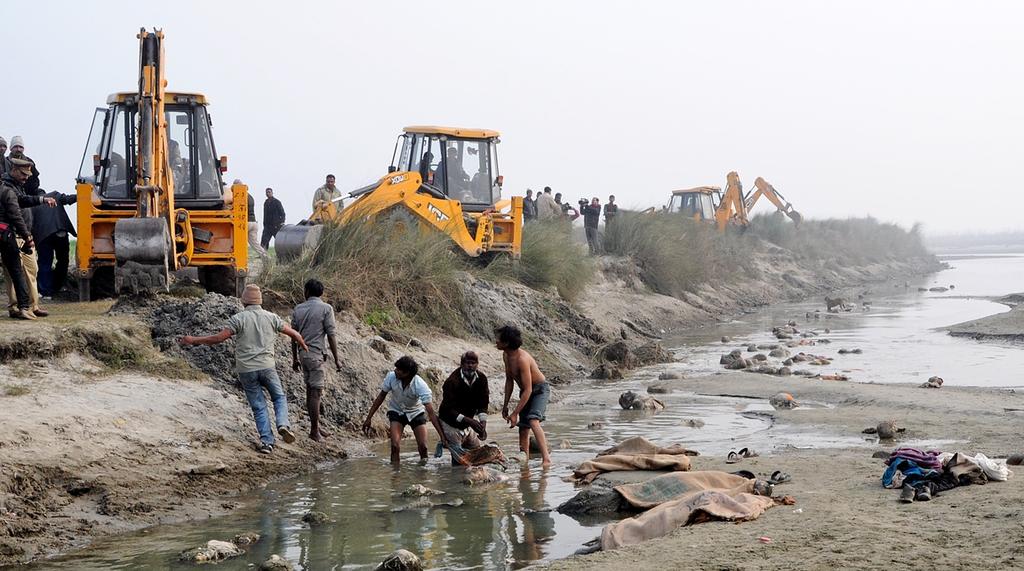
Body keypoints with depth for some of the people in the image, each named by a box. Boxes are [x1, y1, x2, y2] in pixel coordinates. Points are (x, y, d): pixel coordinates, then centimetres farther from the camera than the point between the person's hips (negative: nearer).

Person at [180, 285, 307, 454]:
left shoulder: (238, 318, -6)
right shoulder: (271, 317, 2)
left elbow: (219, 338, -11)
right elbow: (293, 334, 11)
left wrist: (193, 340, -2)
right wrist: (305, 346, 31)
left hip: (246, 370, -1)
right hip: (267, 366, 1)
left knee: (259, 406, 8)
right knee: (279, 397, 19)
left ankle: (266, 441, 3)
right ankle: (283, 424, -6)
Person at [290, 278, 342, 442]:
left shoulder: (298, 309, 9)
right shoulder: (326, 308, -6)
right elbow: (331, 336, -9)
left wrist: (295, 358, 20)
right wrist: (336, 359, -3)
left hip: (303, 353, 6)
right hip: (316, 354, -6)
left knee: (310, 390, 12)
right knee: (316, 392, -3)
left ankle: (316, 426, 19)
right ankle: (314, 430, -2)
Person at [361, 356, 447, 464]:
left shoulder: (420, 386, -32)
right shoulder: (391, 377, -26)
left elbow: (431, 413, -32)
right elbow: (381, 397, -8)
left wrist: (442, 436, -37)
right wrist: (368, 418, -5)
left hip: (416, 412, -1)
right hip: (396, 411, 1)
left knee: (423, 447, -9)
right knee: (395, 446, -18)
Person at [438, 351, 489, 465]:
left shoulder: (481, 379, -7)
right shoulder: (452, 381, -25)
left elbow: (483, 405, -4)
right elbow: (448, 410, -26)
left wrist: (483, 426, -19)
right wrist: (470, 421, -34)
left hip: (469, 420, 6)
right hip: (451, 422, -6)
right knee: (459, 457, -11)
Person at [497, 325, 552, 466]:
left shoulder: (522, 359, -30)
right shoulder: (506, 356, -3)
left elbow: (528, 390, -29)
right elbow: (509, 380, 11)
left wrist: (515, 413, -27)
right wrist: (505, 405, 10)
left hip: (540, 390, -9)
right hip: (526, 391, 9)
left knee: (533, 421, -28)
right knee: (523, 428, 8)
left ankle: (546, 459, -31)